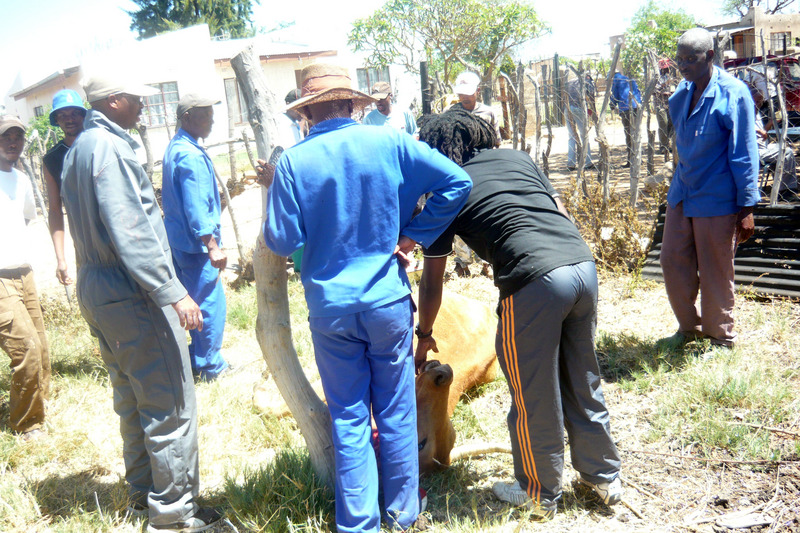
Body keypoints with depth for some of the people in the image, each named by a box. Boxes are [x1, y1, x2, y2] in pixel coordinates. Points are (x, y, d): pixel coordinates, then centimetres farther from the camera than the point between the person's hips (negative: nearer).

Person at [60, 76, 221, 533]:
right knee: (170, 407, -3)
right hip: (131, 295, -11)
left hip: (97, 293, 11)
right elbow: (130, 232, -25)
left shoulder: (78, 148, 14)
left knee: (133, 401, 21)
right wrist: (173, 293, -26)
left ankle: (143, 492, 34)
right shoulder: (109, 147, -17)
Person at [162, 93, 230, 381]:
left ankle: (197, 361, 28)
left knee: (195, 301, 18)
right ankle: (211, 367, 9)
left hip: (179, 242, 10)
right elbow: (196, 207, -24)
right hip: (195, 243, -10)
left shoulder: (175, 148, 13)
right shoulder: (191, 155, -19)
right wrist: (212, 246, -23)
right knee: (211, 303, -1)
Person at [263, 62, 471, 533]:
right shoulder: (389, 142, -5)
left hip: (329, 307, 0)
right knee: (396, 413, 14)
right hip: (387, 300, 0)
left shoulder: (293, 162, -7)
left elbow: (281, 241, -5)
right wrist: (412, 235, -2)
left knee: (348, 418, 12)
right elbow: (456, 182, -6)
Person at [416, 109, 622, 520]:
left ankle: (540, 495, 30)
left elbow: (432, 279, 15)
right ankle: (605, 478, 38)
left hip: (534, 283, -6)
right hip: (584, 265, 6)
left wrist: (425, 335, 28)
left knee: (534, 397, 12)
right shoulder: (518, 158, 21)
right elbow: (560, 212, 20)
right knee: (582, 381, 22)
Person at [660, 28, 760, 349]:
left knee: (715, 272, 5)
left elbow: (744, 154, -13)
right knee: (673, 262, 10)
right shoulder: (681, 94, 6)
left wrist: (747, 208, -13)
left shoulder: (733, 94, -14)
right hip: (681, 196, 7)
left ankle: (720, 336, 25)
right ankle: (689, 325, 31)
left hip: (717, 201, -6)